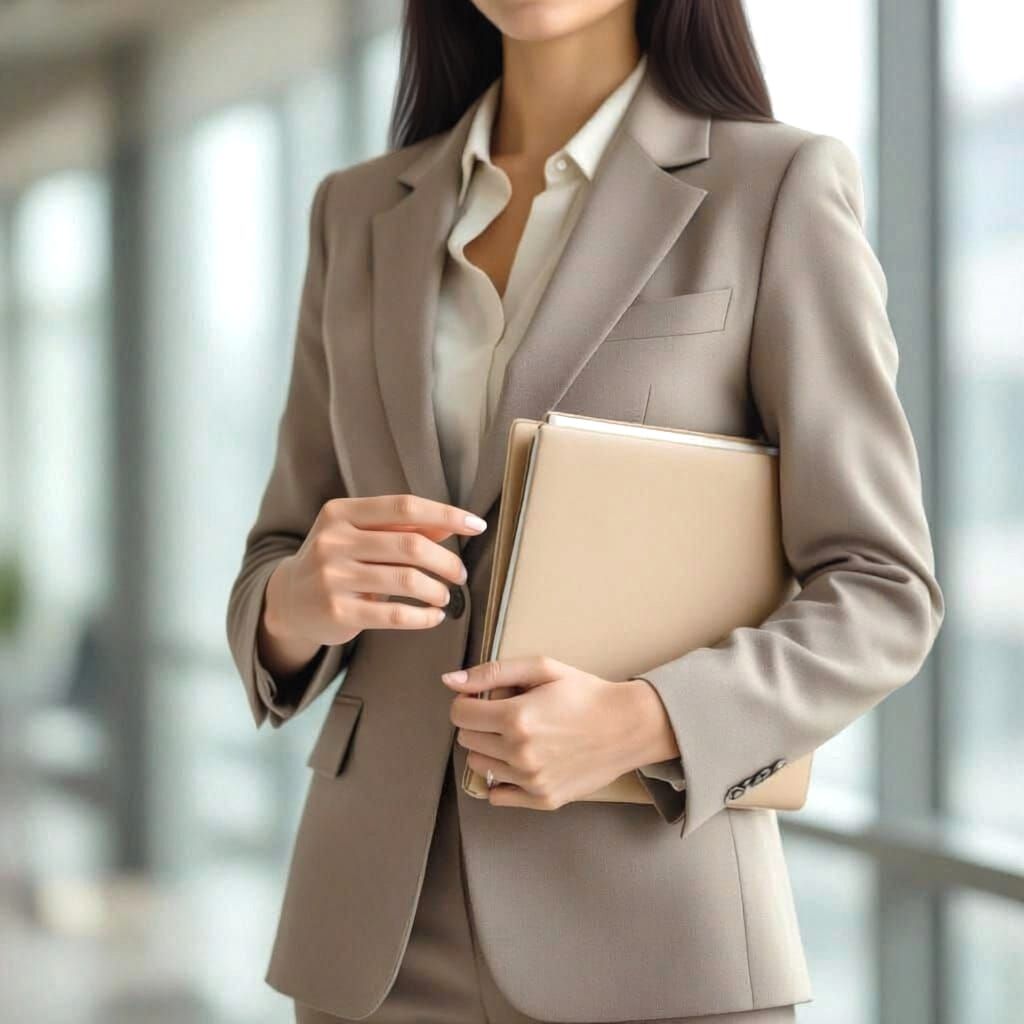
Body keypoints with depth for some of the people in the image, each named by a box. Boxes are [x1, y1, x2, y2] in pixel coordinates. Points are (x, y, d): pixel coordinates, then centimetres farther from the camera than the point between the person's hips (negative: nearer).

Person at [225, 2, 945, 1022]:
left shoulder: (777, 190, -2)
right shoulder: (361, 215, 11)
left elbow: (881, 595, -4)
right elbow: (276, 578, 13)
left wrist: (646, 724, -21)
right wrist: (301, 602, -10)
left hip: (646, 931, -4)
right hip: (383, 922, 4)